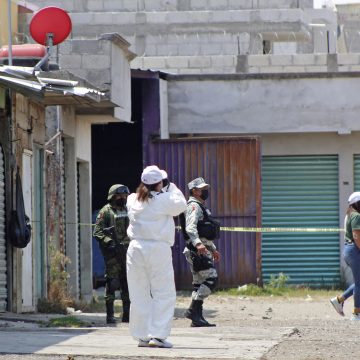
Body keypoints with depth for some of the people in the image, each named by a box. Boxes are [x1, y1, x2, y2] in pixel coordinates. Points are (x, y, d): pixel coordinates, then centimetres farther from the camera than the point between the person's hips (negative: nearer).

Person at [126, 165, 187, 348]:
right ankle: (158, 335, -8)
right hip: (158, 249, -5)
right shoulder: (164, 199, -8)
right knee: (163, 294, 1)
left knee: (139, 294, 10)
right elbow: (180, 205, 4)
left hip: (136, 249, 5)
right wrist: (172, 188, 15)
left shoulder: (133, 200, 5)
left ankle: (142, 336, 12)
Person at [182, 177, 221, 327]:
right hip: (197, 251, -10)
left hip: (203, 251, 10)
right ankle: (193, 309, -17)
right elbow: (190, 228, -26)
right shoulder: (193, 206, -10)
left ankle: (197, 317, 8)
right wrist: (198, 244, -40)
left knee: (199, 283, 8)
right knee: (211, 279, -17)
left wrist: (213, 249, 34)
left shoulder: (201, 207, 23)